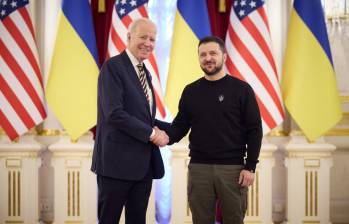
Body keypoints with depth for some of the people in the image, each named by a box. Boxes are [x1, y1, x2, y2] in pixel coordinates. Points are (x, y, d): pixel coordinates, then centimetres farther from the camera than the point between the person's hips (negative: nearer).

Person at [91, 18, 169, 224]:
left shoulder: (145, 72, 16)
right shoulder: (113, 66, -10)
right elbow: (114, 114, -20)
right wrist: (151, 133, -15)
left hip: (144, 163, 8)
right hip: (118, 161, -8)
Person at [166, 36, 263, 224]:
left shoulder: (241, 89, -1)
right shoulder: (190, 91, 9)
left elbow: (254, 130, -3)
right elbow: (180, 124, 11)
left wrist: (250, 166, -9)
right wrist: (167, 136, -12)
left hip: (233, 168, -2)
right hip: (198, 168, 3)